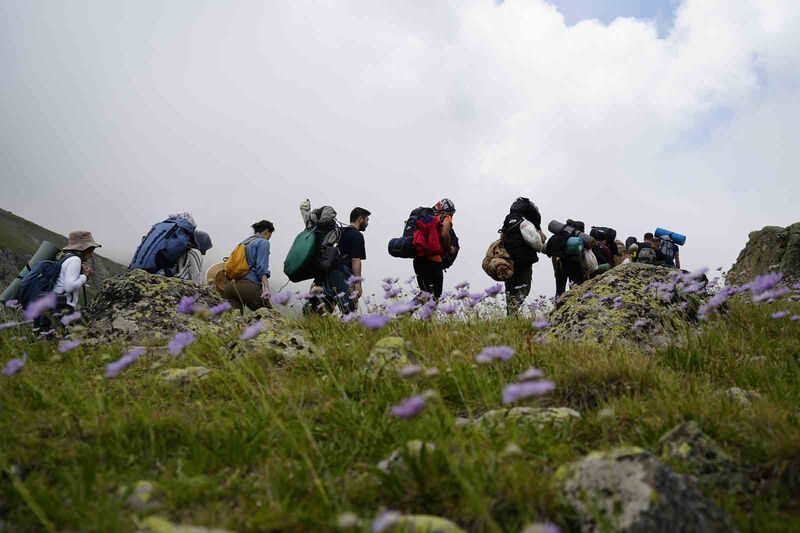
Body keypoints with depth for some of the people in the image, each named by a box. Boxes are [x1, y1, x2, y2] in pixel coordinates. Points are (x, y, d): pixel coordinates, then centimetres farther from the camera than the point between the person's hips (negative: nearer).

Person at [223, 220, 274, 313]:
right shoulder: (263, 242, 5)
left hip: (230, 285, 7)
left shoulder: (244, 242, 27)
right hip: (249, 285, -7)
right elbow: (261, 267, -8)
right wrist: (266, 287, -17)